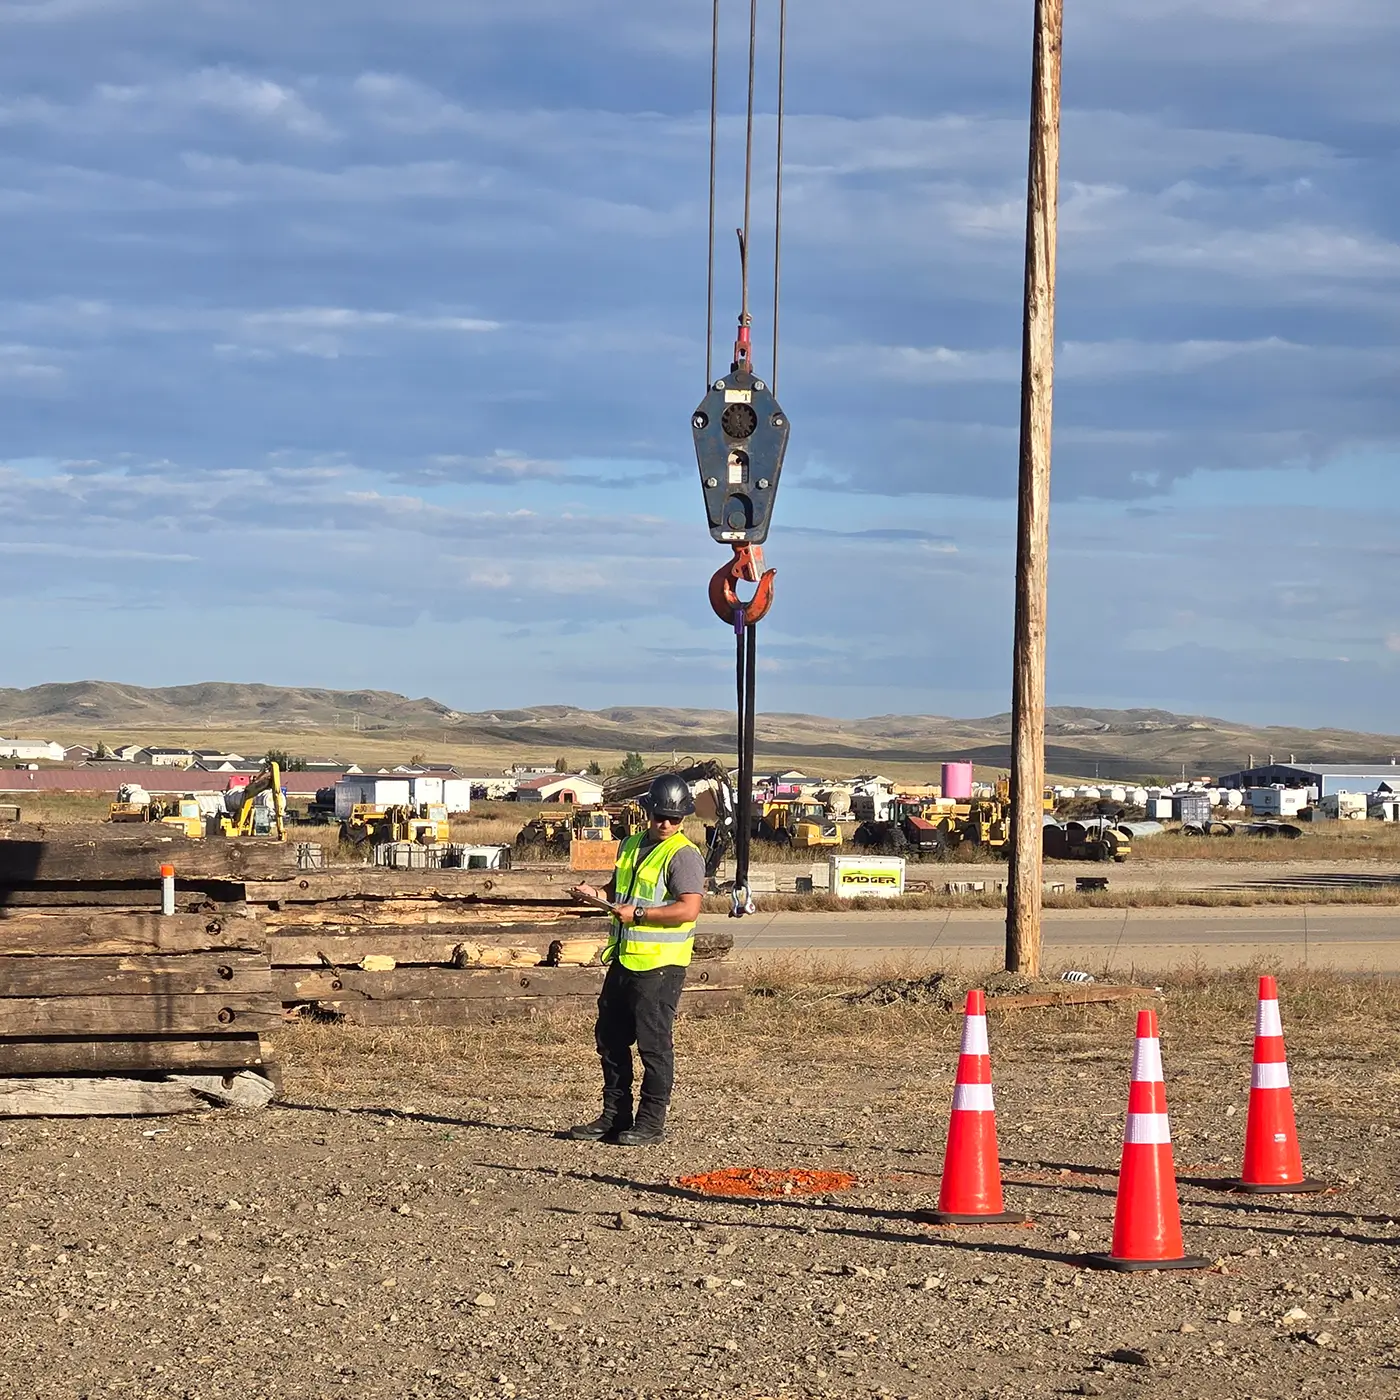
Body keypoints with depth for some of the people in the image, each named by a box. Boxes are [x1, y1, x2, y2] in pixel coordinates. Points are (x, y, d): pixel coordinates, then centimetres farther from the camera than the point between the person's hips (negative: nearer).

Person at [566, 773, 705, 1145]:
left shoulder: (683, 855, -11)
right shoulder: (630, 846, 15)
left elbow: (689, 909, -21)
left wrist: (638, 914, -22)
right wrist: (596, 894, 6)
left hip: (660, 964, -9)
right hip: (624, 959, 9)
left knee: (653, 1043, -4)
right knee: (610, 1038, 13)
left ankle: (651, 1122, 4)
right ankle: (615, 1116, 22)